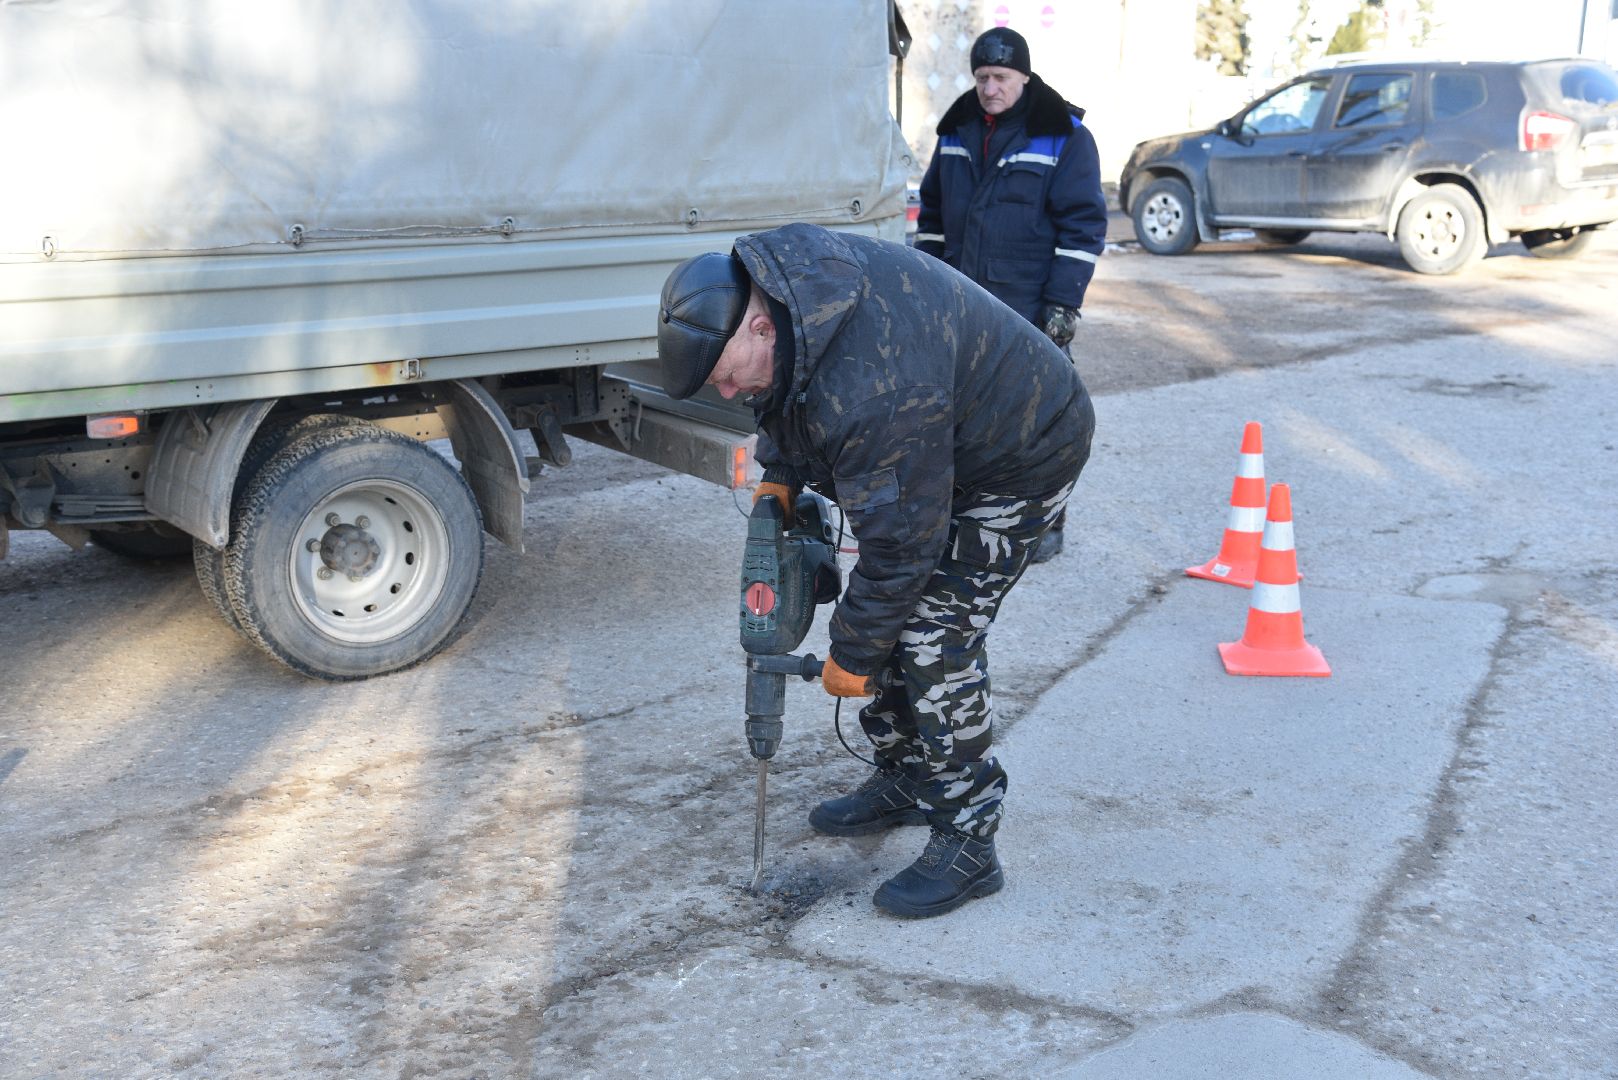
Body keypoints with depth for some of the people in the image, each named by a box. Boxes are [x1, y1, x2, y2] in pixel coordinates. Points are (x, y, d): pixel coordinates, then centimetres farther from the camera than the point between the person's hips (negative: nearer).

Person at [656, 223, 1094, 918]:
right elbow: (783, 392, 10)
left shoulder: (870, 392, -42)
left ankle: (967, 846, -2)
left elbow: (899, 545, -31)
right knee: (890, 610, 11)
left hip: (1023, 460, -9)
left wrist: (853, 657, -19)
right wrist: (778, 473, 1)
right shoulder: (765, 274, -14)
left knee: (934, 636, -13)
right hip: (945, 437, 10)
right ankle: (904, 781, 28)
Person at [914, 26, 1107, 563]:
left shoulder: (1063, 135, -7)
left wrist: (1063, 303, -14)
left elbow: (1083, 224, -9)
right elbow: (932, 212, 19)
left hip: (1029, 307, -5)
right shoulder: (957, 130, 9)